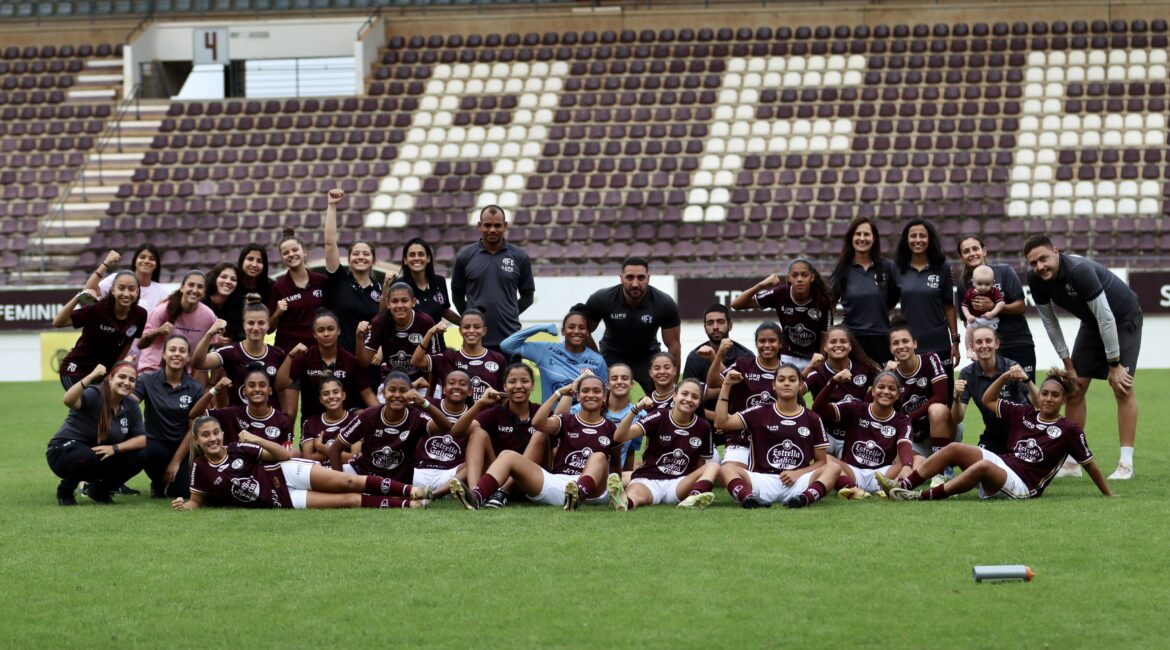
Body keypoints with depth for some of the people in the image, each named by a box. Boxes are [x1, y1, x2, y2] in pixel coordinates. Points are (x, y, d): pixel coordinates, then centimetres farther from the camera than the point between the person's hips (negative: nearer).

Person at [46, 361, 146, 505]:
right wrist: (91, 377, -57)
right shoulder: (94, 395, -21)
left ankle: (99, 490, 9)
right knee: (85, 457, -39)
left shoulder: (131, 407, 0)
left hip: (101, 457, 6)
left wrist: (115, 448, -21)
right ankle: (65, 491, -6)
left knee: (137, 458, -15)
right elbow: (68, 401, -42)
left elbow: (142, 439, -3)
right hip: (64, 452, -6)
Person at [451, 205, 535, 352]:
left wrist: (509, 315, 4)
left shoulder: (519, 257, 3)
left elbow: (527, 295, 11)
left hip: (509, 338, 0)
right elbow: (457, 293, 11)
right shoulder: (465, 256, 3)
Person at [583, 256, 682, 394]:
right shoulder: (601, 299, -21)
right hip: (611, 359, 0)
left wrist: (672, 385, -13)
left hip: (648, 360, 0)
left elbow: (673, 345, -13)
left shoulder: (665, 304, -20)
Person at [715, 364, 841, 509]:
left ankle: (805, 498, -51)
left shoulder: (813, 420, 14)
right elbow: (721, 423, 4)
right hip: (762, 480, 0)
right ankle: (749, 497, -55)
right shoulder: (760, 413, 14)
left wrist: (797, 474, -5)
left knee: (834, 468, -24)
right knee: (727, 469, -25)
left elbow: (821, 461, 14)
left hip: (797, 483, 0)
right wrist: (726, 386, 1)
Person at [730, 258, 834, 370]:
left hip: (813, 360, -1)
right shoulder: (780, 294, -17)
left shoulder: (822, 301, -18)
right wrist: (761, 285, -31)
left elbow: (825, 338, -9)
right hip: (788, 358, 1)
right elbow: (736, 304, -17)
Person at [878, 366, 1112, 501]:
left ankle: (923, 497, -41)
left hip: (1023, 485, -7)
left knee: (983, 466, -36)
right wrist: (1005, 377, 4)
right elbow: (988, 400, 19)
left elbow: (1088, 463, 4)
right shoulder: (1024, 413, 13)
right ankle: (902, 486, -24)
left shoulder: (1069, 430, -1)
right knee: (955, 449, -14)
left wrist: (1108, 495, 6)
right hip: (1002, 463, 7)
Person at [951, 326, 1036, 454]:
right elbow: (957, 419, -12)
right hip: (993, 436, 3)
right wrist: (956, 397, -33)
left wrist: (1027, 380, -44)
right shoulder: (967, 374, -8)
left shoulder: (1011, 368, -17)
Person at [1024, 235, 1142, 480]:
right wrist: (1067, 363, -2)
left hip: (1123, 319, -7)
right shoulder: (1035, 278, -16)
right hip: (1092, 324, 7)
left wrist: (1114, 364, -28)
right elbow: (1049, 320, -2)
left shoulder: (1079, 270, -37)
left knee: (1122, 387, -15)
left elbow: (1105, 317, -33)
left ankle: (1126, 463, -13)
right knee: (1074, 388, 1)